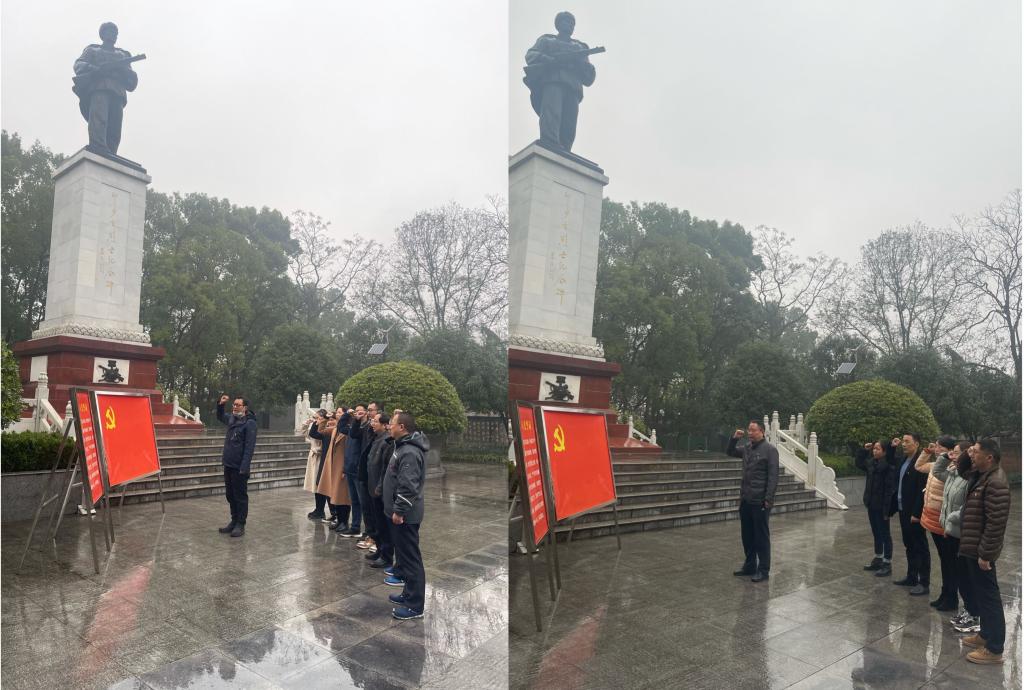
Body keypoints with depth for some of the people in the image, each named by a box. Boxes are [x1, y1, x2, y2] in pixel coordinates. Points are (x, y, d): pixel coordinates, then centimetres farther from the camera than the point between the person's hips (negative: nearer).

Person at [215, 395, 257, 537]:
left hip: (239, 467, -8)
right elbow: (220, 417, 33)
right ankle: (234, 521, 26)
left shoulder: (249, 423, -13)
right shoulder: (231, 419, 10)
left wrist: (244, 467, -23)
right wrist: (220, 405, 13)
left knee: (240, 496, 1)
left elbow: (249, 447, -18)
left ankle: (240, 525, 9)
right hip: (228, 465, 8)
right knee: (230, 495, 15)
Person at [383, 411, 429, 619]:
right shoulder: (405, 446, 12)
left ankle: (415, 605, 4)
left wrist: (399, 510, -22)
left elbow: (408, 486, -27)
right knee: (405, 554, 19)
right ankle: (409, 594, 32)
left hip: (405, 515, -11)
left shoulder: (409, 452, -22)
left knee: (410, 557, -3)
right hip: (403, 512, 11)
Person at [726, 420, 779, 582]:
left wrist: (768, 499, -19)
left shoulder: (770, 450, -10)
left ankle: (763, 570, 11)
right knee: (747, 535, 14)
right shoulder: (747, 448, 11)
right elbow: (730, 452, 26)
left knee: (761, 536, 2)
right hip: (745, 499, 7)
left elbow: (773, 476, -14)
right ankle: (749, 566, 26)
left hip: (759, 501, -7)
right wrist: (734, 438, 8)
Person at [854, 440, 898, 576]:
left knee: (884, 534, 3)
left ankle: (887, 564, 12)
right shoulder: (871, 463, 5)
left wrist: (887, 509, -21)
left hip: (881, 506, -8)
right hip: (871, 505, 8)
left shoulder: (889, 466, -19)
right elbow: (858, 462, 26)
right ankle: (878, 560, 30)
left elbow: (890, 489, -21)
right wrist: (864, 450, 12)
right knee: (876, 533, 18)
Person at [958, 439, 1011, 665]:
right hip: (974, 547, 10)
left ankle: (994, 649, 8)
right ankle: (986, 634, 33)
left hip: (981, 550, -10)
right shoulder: (982, 477, 10)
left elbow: (995, 523, -25)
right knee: (980, 593, 20)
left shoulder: (995, 483, -22)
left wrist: (985, 554, -22)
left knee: (988, 595, -1)